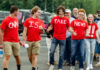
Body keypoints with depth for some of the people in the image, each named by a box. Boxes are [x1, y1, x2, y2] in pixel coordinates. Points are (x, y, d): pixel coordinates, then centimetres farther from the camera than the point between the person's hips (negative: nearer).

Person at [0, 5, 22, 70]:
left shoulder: (16, 19, 9)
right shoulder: (6, 20, -12)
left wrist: (19, 40, 18)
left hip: (16, 42, 6)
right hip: (7, 42, -6)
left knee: (17, 56, 15)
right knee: (7, 56, -12)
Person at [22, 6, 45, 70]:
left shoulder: (40, 21, 5)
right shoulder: (28, 20, 1)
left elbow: (42, 32, 8)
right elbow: (25, 31, 1)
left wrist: (42, 29, -15)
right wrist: (23, 41, -4)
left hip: (37, 41, 0)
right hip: (29, 41, 0)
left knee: (34, 56, -6)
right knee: (30, 57, 7)